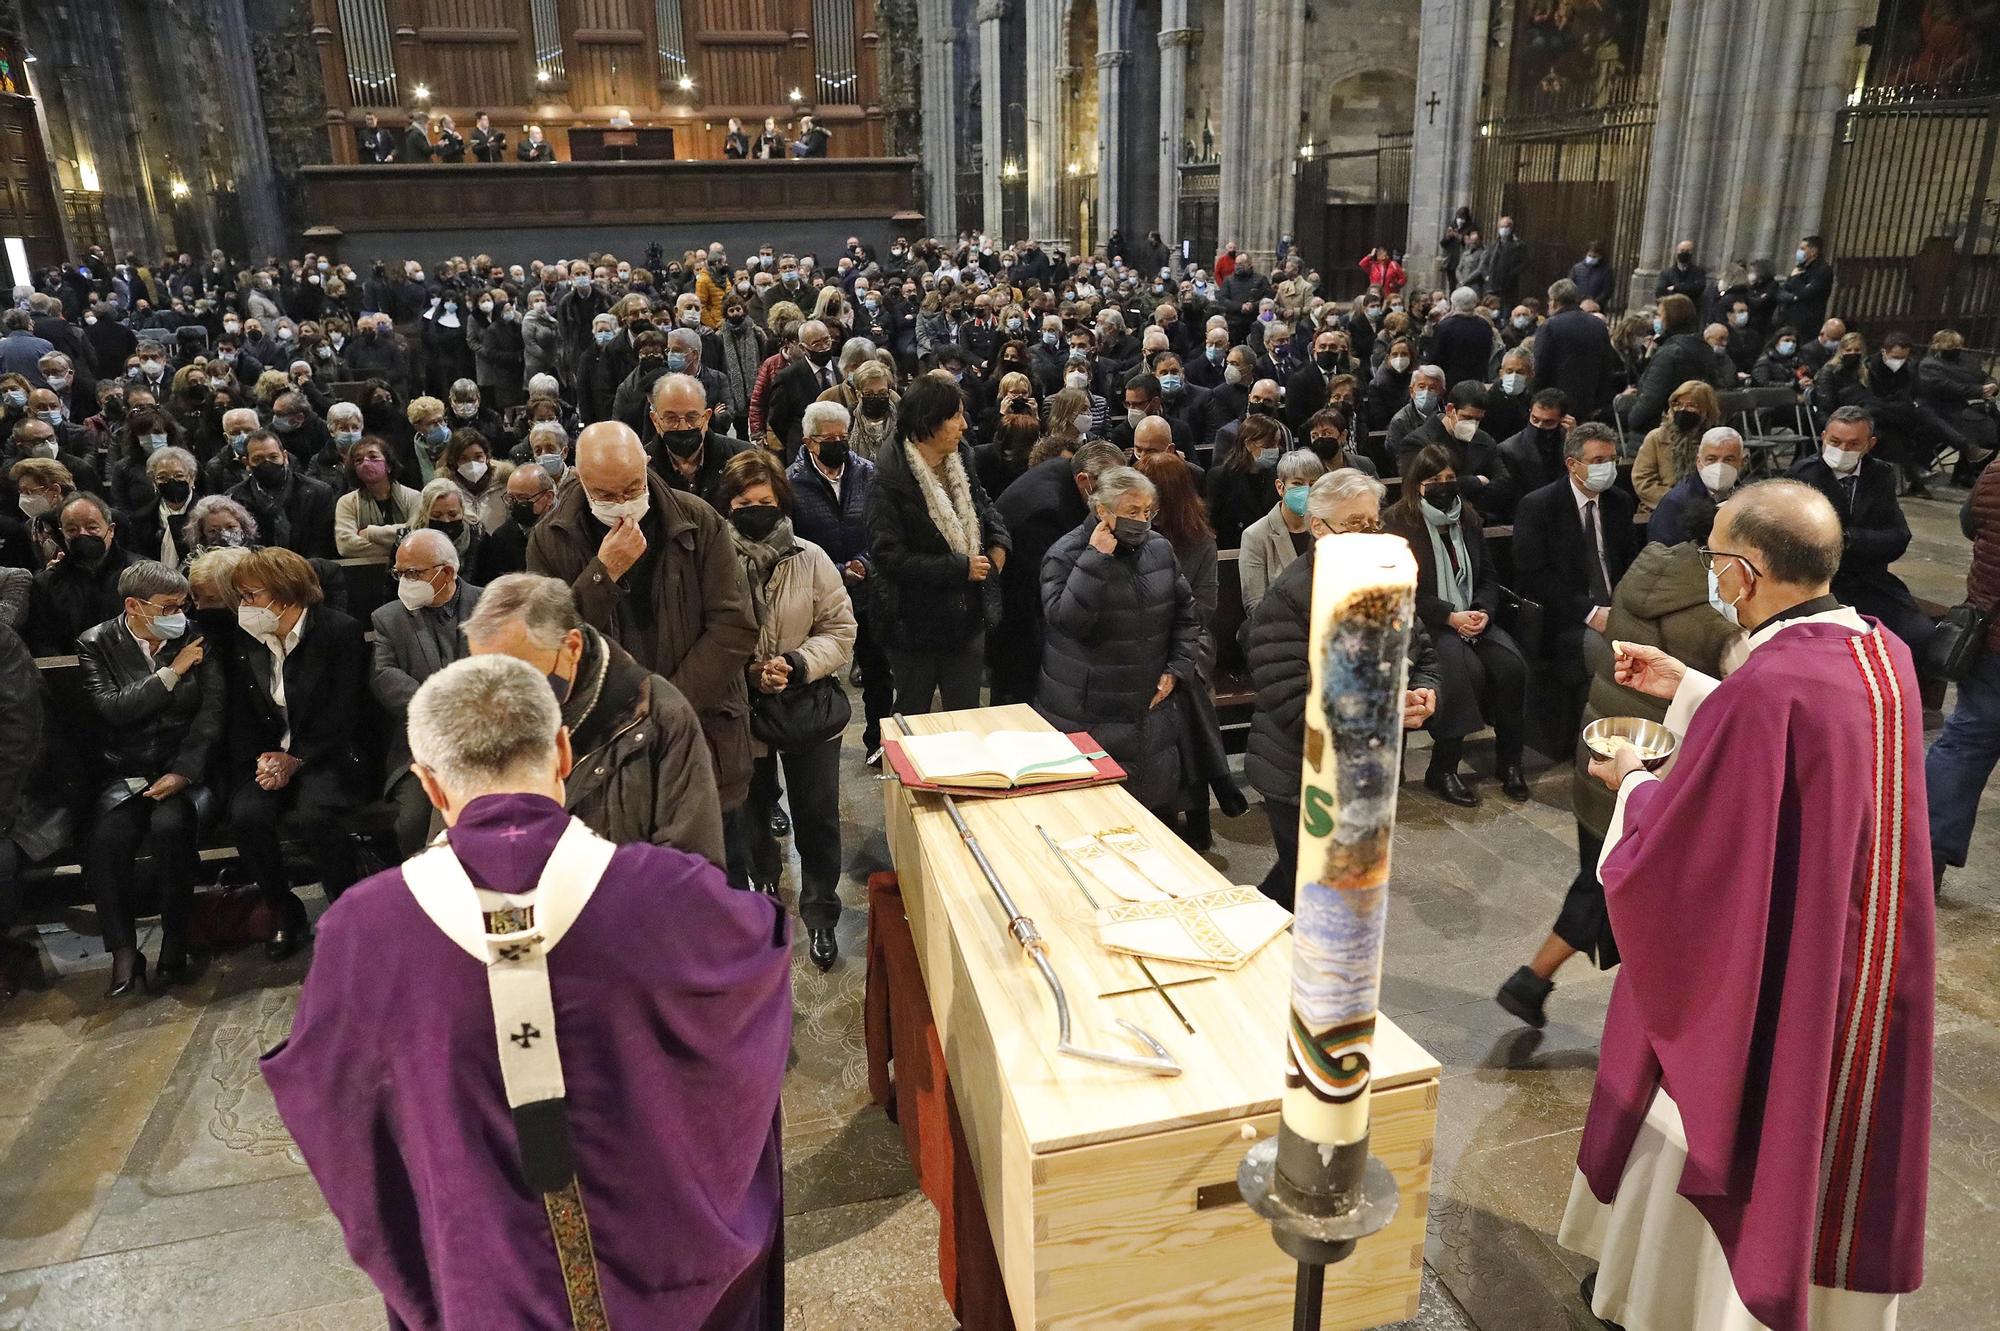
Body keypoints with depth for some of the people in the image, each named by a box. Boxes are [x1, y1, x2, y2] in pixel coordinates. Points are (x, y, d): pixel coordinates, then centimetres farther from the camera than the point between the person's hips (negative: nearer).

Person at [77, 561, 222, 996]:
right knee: (107, 838, -28)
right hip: (125, 772, 1)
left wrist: (183, 771, -12)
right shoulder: (96, 644, 4)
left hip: (183, 766, -1)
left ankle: (175, 945, -15)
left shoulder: (195, 640, 5)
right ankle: (124, 951, -13)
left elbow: (211, 712, -1)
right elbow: (113, 708, -9)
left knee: (169, 826, -30)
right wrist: (172, 672, -11)